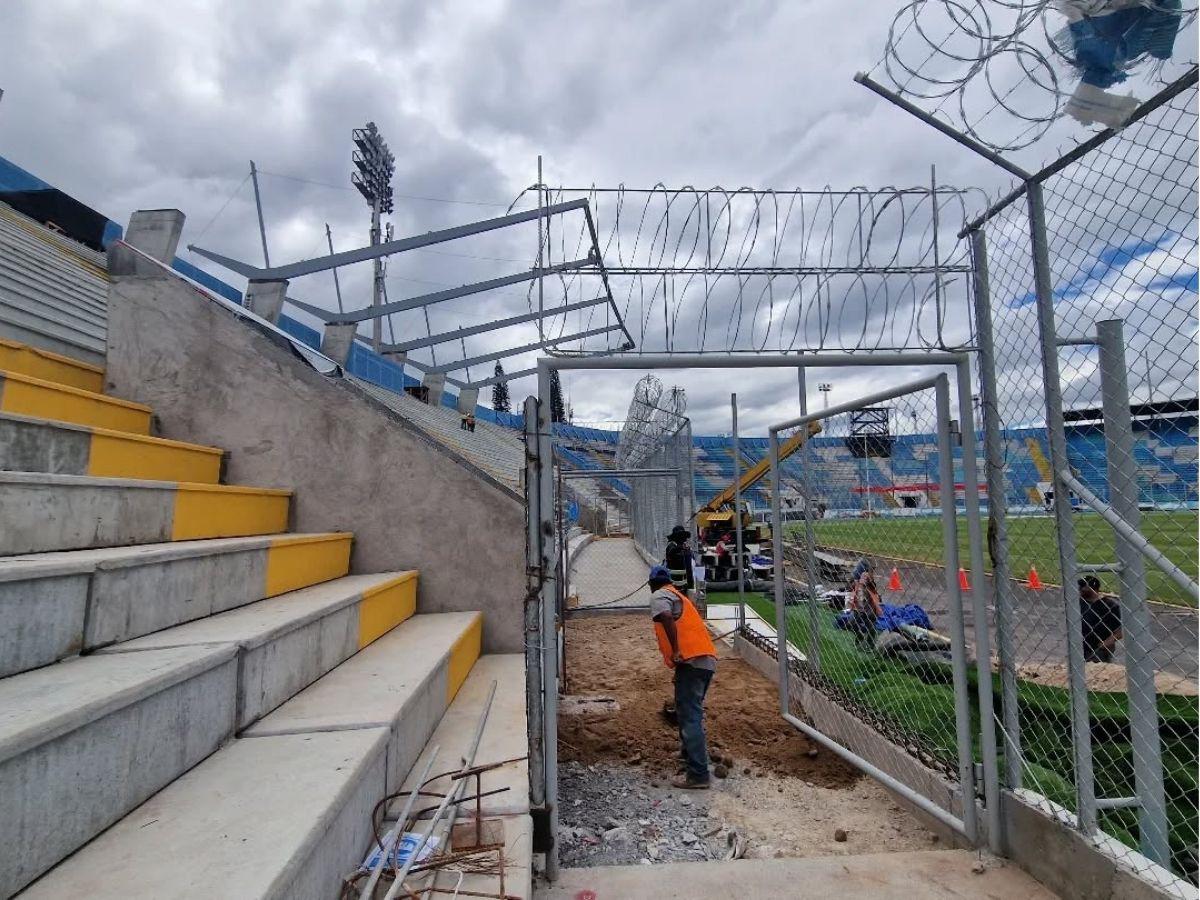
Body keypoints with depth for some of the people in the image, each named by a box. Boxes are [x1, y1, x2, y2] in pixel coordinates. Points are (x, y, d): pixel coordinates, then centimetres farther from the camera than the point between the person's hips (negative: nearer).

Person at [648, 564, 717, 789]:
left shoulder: (659, 596, -1)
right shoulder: (678, 595, 26)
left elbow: (666, 617, -23)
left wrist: (675, 650, -21)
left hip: (691, 661, -9)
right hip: (707, 659, 9)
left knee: (690, 717, -5)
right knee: (689, 712, 23)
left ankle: (698, 775, -4)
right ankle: (689, 752, 36)